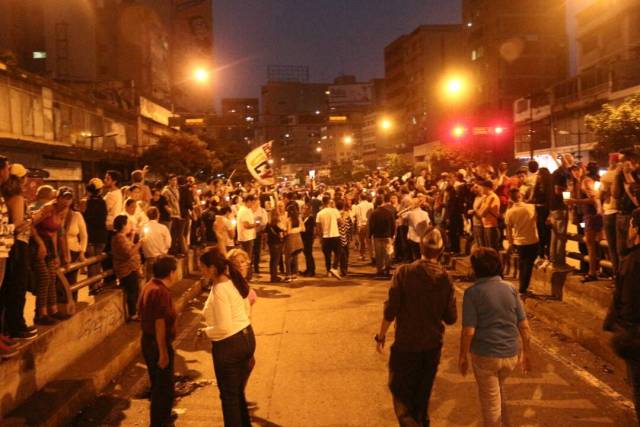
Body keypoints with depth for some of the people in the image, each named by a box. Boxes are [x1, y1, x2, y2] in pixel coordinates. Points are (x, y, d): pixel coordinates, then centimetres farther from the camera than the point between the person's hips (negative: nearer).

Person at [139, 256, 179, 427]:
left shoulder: (150, 286, 7)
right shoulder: (161, 292, -23)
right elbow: (159, 324, -25)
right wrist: (163, 352, -21)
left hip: (148, 341, 10)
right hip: (158, 344, -10)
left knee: (158, 385, 24)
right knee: (164, 387, 4)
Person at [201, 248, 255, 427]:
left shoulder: (219, 290, -23)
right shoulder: (235, 281, 3)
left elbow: (223, 328, -24)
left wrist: (207, 330, -6)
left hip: (229, 344, -9)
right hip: (247, 337, 9)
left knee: (228, 394, 11)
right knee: (238, 391, 23)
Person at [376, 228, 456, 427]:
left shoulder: (404, 272, -17)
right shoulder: (445, 278, -10)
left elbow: (391, 310, -16)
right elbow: (451, 318, -4)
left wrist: (381, 335, -2)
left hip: (406, 343, -3)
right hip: (432, 344, 3)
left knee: (400, 389, 12)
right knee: (423, 391, 23)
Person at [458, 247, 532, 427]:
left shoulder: (473, 292, -14)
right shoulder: (510, 288, 0)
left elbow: (468, 331, -16)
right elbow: (524, 325, 2)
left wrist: (463, 356, -3)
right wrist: (526, 352, 14)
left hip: (485, 355, -5)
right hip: (510, 354, 5)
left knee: (491, 400, 13)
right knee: (499, 391, 30)